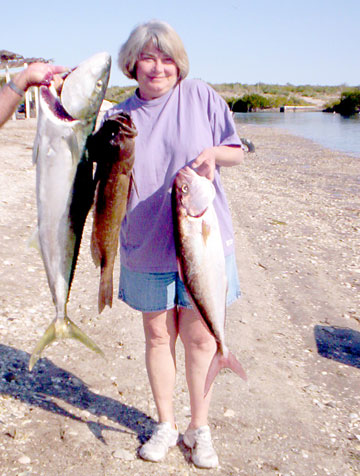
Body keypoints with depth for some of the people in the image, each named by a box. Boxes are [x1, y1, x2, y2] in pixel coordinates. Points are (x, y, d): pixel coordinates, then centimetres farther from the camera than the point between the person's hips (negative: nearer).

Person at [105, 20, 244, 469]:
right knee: (157, 335, 12)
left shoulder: (201, 96, -1)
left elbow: (236, 151, 5)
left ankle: (199, 428, 27)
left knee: (200, 337, 6)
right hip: (147, 246, 2)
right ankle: (165, 424, 32)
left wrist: (213, 153, -16)